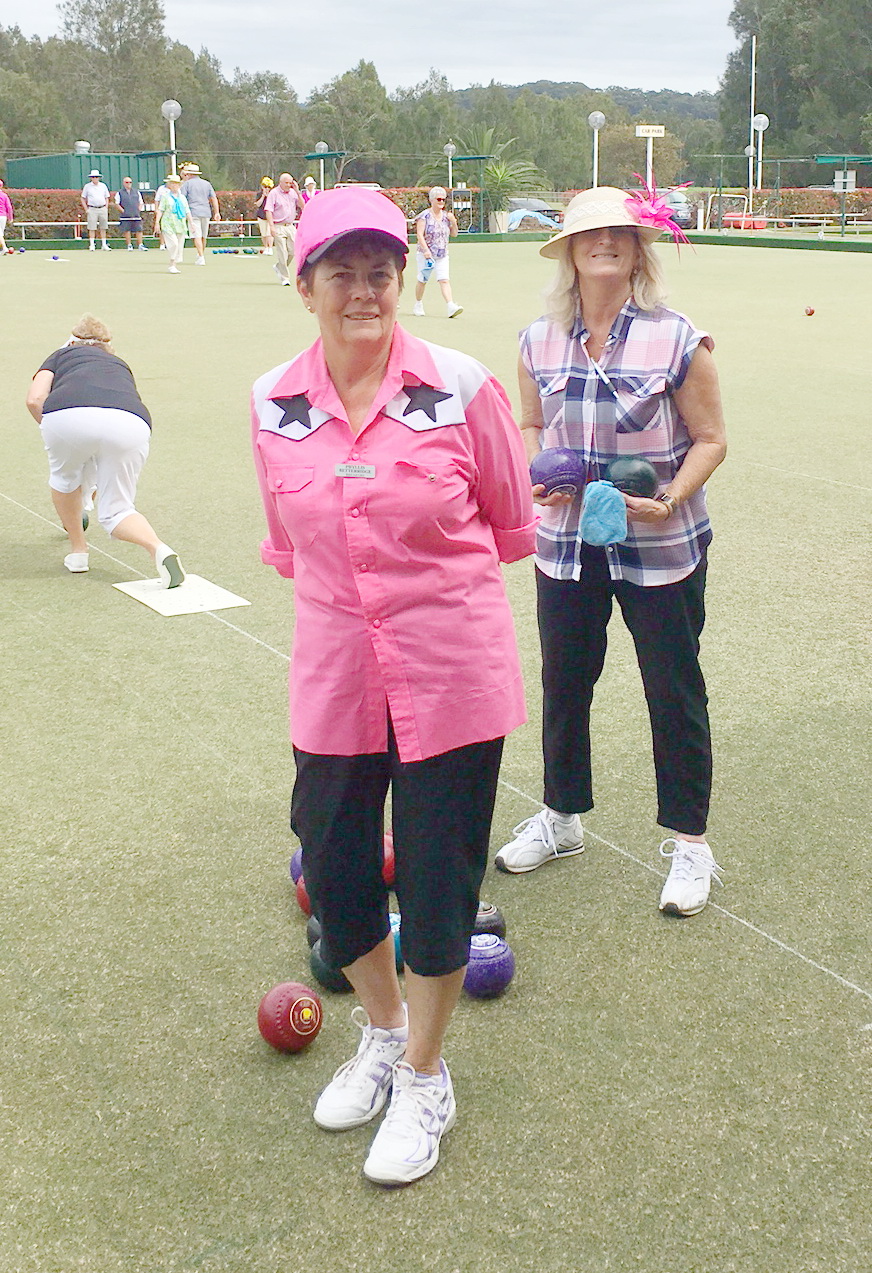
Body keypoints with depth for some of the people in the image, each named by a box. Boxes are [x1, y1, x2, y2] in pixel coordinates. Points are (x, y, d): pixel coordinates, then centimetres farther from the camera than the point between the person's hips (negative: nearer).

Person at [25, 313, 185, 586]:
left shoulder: (61, 355, 32)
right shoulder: (120, 365, 41)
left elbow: (35, 399, 13)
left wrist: (56, 438, 29)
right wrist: (97, 482, 63)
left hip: (68, 416, -2)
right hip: (131, 423, 2)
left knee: (65, 478, 31)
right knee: (116, 510, 16)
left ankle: (78, 550, 35)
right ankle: (159, 548, -11)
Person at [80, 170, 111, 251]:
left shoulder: (103, 186, 11)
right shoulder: (87, 186, 5)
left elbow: (107, 198, 17)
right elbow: (82, 198, 8)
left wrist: (106, 208, 5)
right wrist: (86, 209, -1)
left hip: (102, 209, 2)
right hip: (92, 209, -2)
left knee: (103, 228, 4)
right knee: (92, 228, -6)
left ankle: (104, 245, 7)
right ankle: (92, 245, -4)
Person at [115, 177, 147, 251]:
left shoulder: (136, 192, 16)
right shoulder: (119, 193, 6)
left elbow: (141, 202, 21)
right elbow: (117, 204, 2)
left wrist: (139, 209, 5)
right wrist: (123, 211, -8)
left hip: (136, 216, 2)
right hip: (125, 216, -2)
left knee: (139, 230, -3)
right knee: (127, 231, -2)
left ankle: (140, 245, 0)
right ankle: (129, 245, 6)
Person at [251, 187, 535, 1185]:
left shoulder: (462, 388, -10)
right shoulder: (274, 404, -2)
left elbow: (510, 525, 2)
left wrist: (433, 577, 8)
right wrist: (364, 585, 11)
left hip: (452, 675, -3)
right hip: (334, 679, 3)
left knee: (437, 877, 7)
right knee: (333, 870, 13)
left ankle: (424, 1079, 30)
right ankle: (382, 1032, 43)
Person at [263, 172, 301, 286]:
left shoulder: (293, 192, 12)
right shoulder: (274, 193, -3)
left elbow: (302, 206, 7)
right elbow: (268, 210, -8)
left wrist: (297, 191, -1)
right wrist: (271, 226, -18)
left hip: (290, 226, 5)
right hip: (279, 227, -5)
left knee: (292, 251, 1)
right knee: (282, 254, -8)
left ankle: (278, 267, 26)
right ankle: (284, 278, 0)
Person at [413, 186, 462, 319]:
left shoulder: (446, 216, 10)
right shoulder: (425, 216, -6)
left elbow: (453, 234, 17)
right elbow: (420, 234, -13)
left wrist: (453, 222, -3)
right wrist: (426, 250, -23)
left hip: (442, 254, 3)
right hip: (425, 254, -3)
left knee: (444, 280, -10)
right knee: (422, 280, 6)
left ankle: (451, 307, -22)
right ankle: (418, 305, 24)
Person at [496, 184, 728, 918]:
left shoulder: (677, 341, -10)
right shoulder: (540, 343, 2)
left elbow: (710, 439, -6)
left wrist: (670, 499, -21)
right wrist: (535, 472, -6)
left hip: (660, 548, -4)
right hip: (567, 544, 4)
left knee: (675, 693, 6)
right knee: (563, 683, 16)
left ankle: (689, 843, 21)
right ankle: (562, 818, 37)